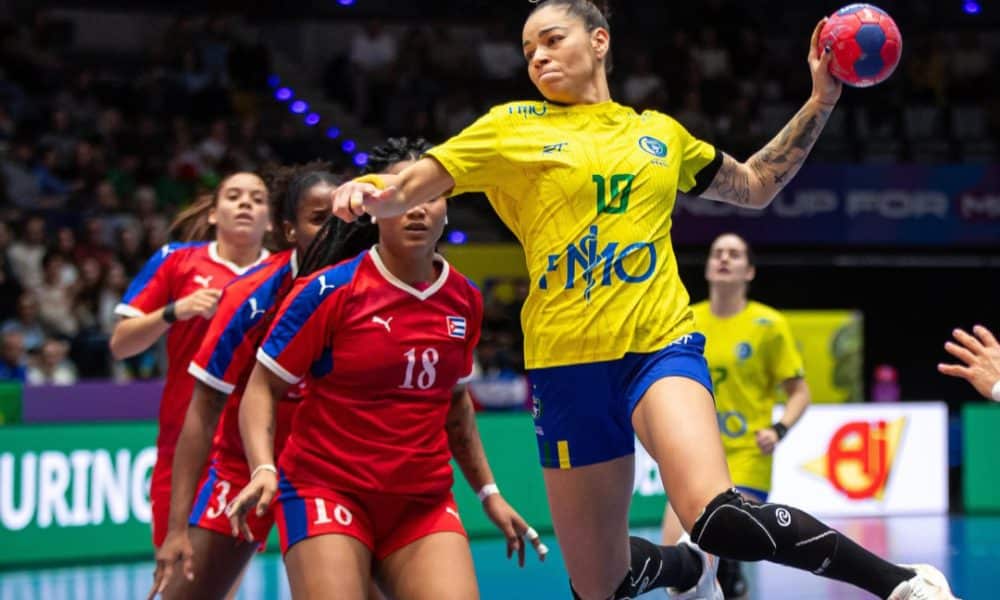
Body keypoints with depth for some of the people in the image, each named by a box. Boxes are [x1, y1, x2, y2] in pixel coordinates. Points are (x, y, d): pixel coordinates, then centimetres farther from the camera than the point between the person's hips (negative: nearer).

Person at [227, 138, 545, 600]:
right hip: (327, 489, -4)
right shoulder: (330, 290, -8)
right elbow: (262, 387, -5)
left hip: (424, 503, 4)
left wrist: (488, 492, 19)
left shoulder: (465, 300, 6)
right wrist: (264, 470, -21)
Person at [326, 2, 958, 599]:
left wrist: (821, 101, 18)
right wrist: (371, 191, -26)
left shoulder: (661, 132, 14)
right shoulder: (513, 127, 6)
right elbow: (410, 187, -3)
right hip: (568, 362, 1)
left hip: (661, 345, -1)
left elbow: (757, 186, 28)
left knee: (719, 516, -30)